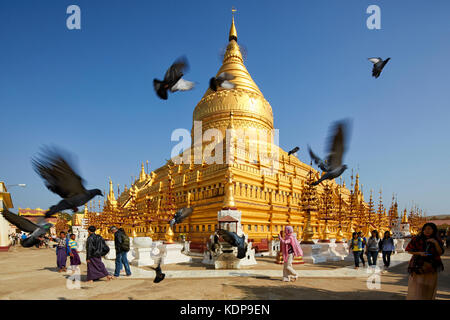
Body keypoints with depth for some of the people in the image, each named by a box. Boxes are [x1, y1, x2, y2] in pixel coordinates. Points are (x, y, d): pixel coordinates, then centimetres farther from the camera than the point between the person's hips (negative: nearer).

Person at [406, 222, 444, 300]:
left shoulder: (437, 240, 3)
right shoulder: (416, 239, -8)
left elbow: (440, 253, -6)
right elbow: (409, 250, -3)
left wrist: (436, 243, -19)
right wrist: (419, 253, -19)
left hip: (431, 267, 3)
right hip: (418, 266, -3)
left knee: (428, 288, 11)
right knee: (416, 289, -6)